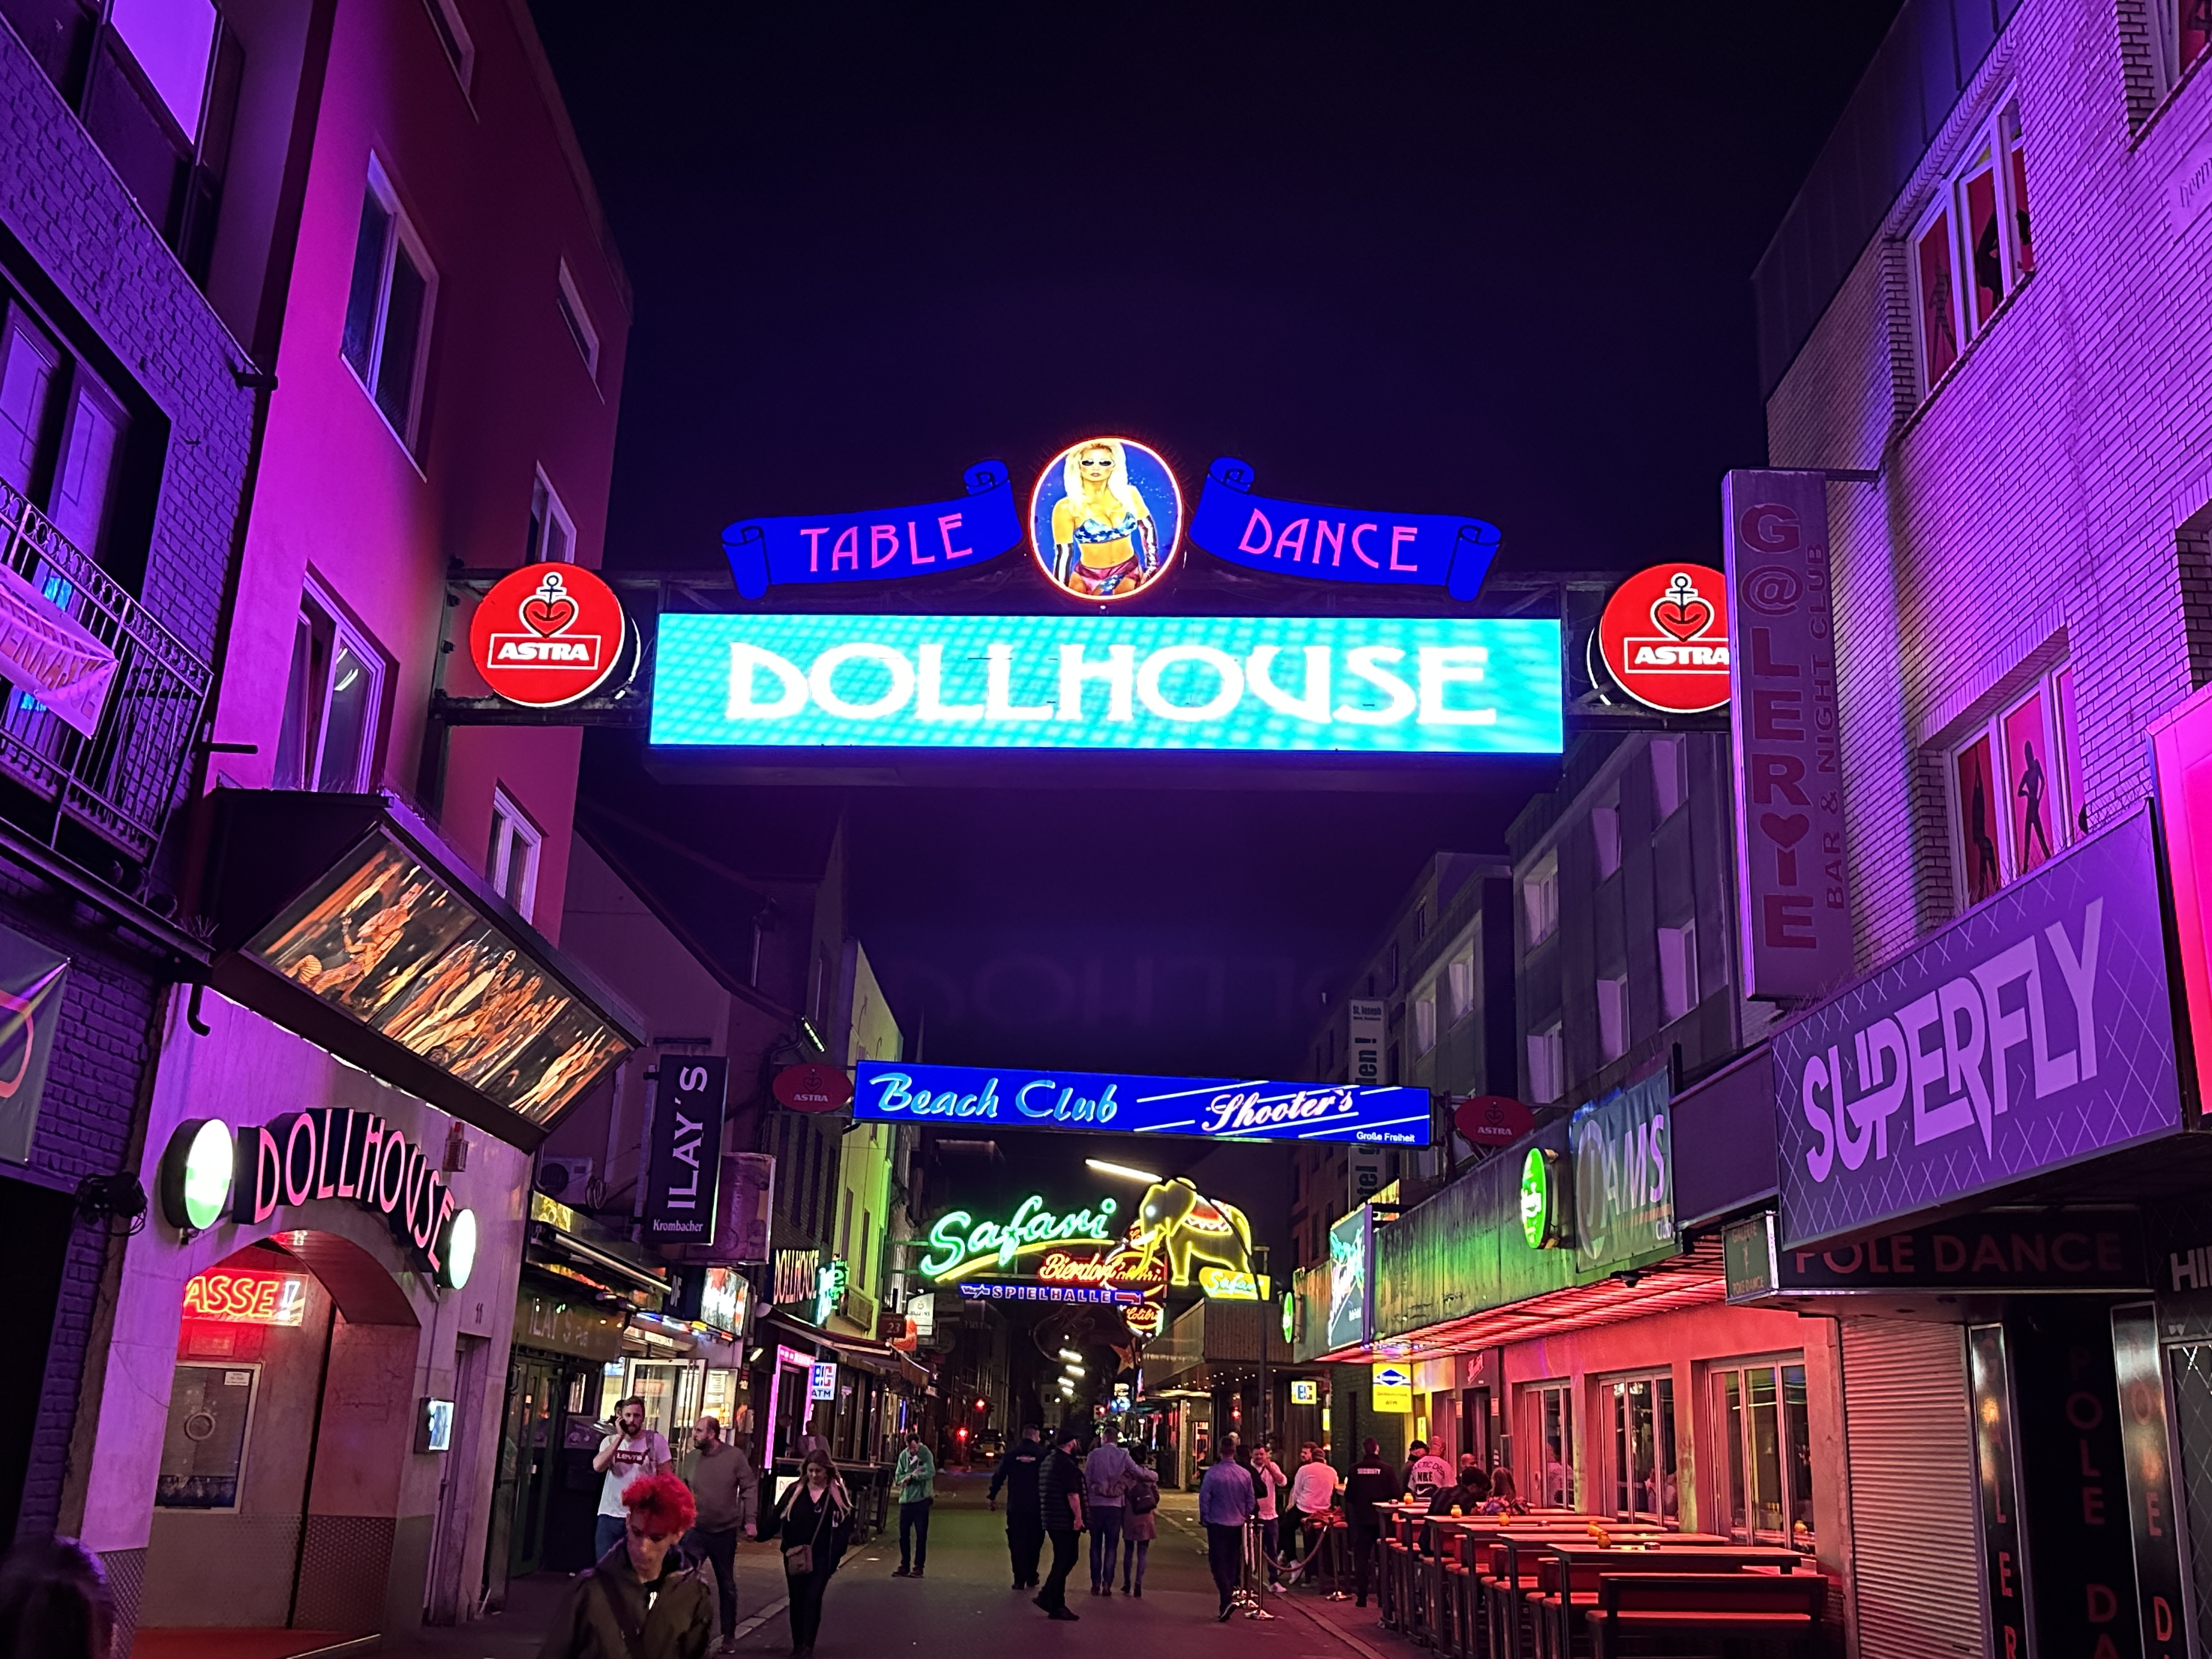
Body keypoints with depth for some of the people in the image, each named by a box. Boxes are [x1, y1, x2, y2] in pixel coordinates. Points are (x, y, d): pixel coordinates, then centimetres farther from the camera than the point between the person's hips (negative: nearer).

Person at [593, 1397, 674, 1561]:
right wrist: (620, 1437, -15)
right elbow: (598, 1467, -14)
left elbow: (665, 1478, -1)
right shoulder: (611, 1441, 5)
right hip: (610, 1516, 3)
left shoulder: (656, 1440, -4)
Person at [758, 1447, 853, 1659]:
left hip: (821, 1558, -2)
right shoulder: (796, 1490, 1)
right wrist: (761, 1534, -17)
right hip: (794, 1556, 2)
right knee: (796, 1600, 9)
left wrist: (835, 1556, -12)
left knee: (813, 1599, -6)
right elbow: (777, 1516, -2)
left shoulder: (836, 1494, -3)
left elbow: (844, 1527, -4)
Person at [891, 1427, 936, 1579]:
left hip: (921, 1499, -4)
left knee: (921, 1536, 2)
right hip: (906, 1500, 4)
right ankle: (904, 1566, 20)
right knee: (903, 1535, 8)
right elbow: (898, 1477, 1)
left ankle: (919, 1567, 10)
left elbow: (931, 1473, -21)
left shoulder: (926, 1454, -7)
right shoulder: (903, 1455, 3)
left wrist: (910, 1477, -15)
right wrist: (914, 1475, -15)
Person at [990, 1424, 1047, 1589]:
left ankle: (1020, 1580, 2)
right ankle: (1031, 1579, 17)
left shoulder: (1011, 1454, -1)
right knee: (1034, 1543, 14)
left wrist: (993, 1497, 14)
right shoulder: (1043, 1454, -5)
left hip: (1015, 1507, 0)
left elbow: (999, 1476, 3)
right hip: (1037, 1507, 0)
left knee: (1017, 1543, 7)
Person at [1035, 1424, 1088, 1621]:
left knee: (1064, 1560, 18)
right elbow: (1073, 1494, -23)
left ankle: (1048, 1597, 19)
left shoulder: (1049, 1461, 15)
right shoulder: (1067, 1464, -17)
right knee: (1064, 1561, -2)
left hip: (1051, 1519, 10)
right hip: (1065, 1521, -10)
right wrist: (1078, 1517, -18)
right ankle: (1055, 1606, 2)